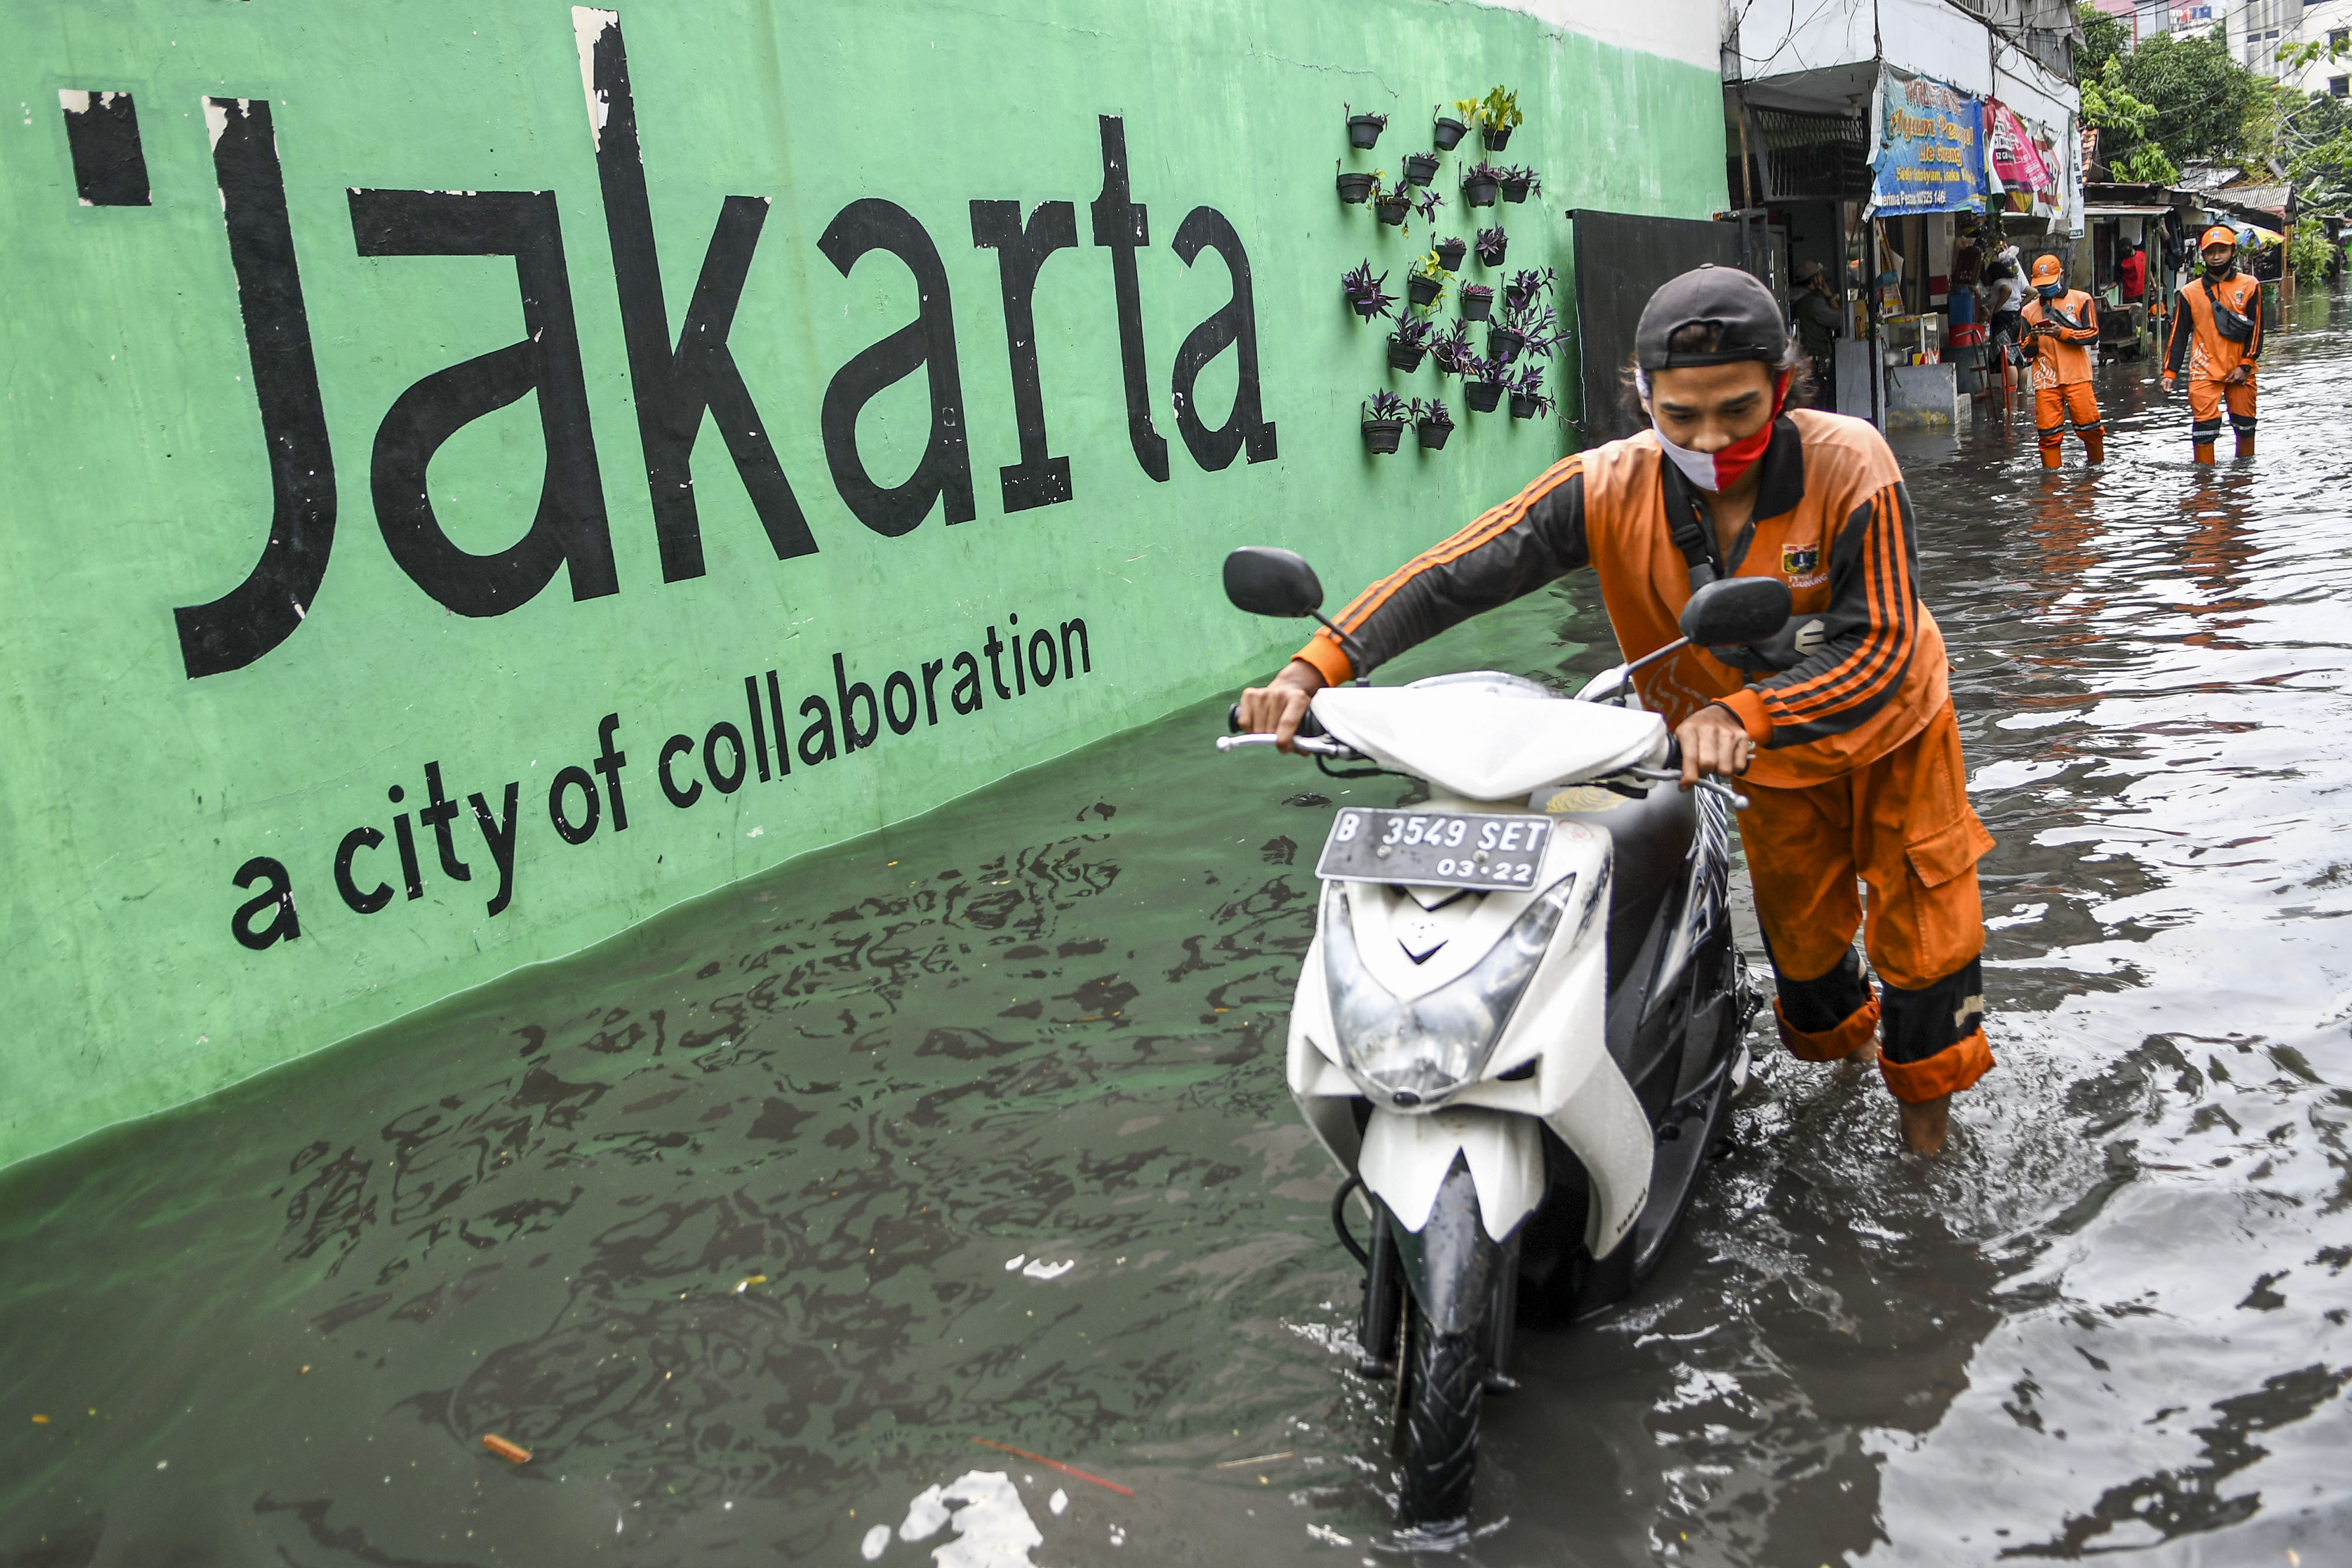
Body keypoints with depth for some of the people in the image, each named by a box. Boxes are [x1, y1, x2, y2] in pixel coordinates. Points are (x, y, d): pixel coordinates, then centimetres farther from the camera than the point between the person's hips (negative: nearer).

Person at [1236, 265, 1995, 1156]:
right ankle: (1833, 1035, 55)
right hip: (1767, 746, 2)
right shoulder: (1610, 488, -28)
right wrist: (1314, 670, -43)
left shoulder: (1846, 463, -32)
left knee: (1926, 935, 9)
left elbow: (1881, 645, -32)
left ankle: (1924, 1075, 41)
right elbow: (1452, 576, -31)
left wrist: (1745, 713, -49)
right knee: (1799, 932, 20)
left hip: (1891, 723, -1)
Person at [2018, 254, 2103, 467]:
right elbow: (2026, 351, 14)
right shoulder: (2029, 310, 14)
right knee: (2049, 432, -3)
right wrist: (2033, 340, -9)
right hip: (2045, 380, 2)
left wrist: (2062, 333, -15)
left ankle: (2097, 465, 21)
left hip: (2077, 376, -2)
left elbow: (2092, 334, -2)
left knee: (2089, 426, 0)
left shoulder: (2081, 300, 6)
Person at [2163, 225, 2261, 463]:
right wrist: (2170, 372, -1)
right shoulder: (2190, 293, 4)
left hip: (2240, 370, 1)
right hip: (2205, 371, -1)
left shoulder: (2249, 286, 4)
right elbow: (2178, 335, 5)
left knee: (2245, 424, 9)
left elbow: (2256, 329, 2)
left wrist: (2245, 365, -5)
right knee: (2204, 425, -8)